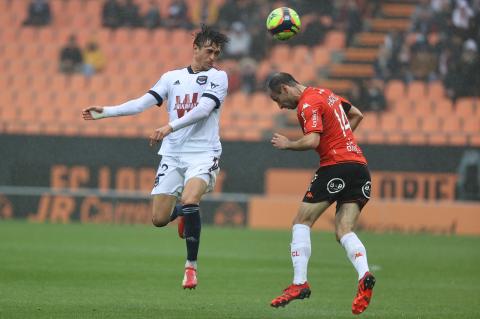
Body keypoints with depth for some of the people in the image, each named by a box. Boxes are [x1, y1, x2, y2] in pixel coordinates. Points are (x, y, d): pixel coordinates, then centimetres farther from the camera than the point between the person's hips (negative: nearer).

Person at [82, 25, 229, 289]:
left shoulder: (218, 77, 1)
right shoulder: (172, 77, 12)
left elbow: (203, 109, -15)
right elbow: (142, 103, 6)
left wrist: (170, 127, -27)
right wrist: (105, 111, -4)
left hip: (203, 154, -4)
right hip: (173, 154, 4)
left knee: (189, 202, -29)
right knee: (159, 219, -1)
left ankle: (191, 266, -14)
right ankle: (185, 211, 37)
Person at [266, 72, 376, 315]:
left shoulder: (308, 104, -8)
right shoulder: (325, 93, 20)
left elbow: (312, 141, -20)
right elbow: (357, 115, 31)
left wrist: (287, 144, -3)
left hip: (336, 166, -8)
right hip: (359, 166, 8)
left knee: (302, 222, 2)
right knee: (344, 231, 0)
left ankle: (300, 283, -6)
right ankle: (364, 275, -25)